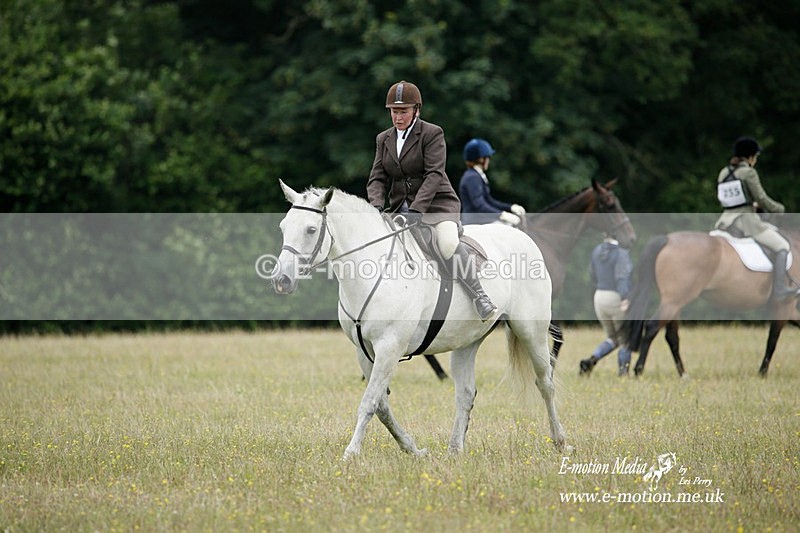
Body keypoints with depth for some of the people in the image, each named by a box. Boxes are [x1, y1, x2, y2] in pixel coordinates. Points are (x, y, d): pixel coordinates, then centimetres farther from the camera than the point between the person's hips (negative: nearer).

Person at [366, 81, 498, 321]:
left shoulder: (432, 134, -6)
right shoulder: (384, 139, 11)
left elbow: (434, 175, -17)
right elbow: (377, 178, 5)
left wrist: (417, 209, -29)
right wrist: (377, 206, -17)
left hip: (436, 204, -6)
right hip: (399, 207, 6)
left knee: (448, 244, -32)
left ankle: (480, 297, -27)